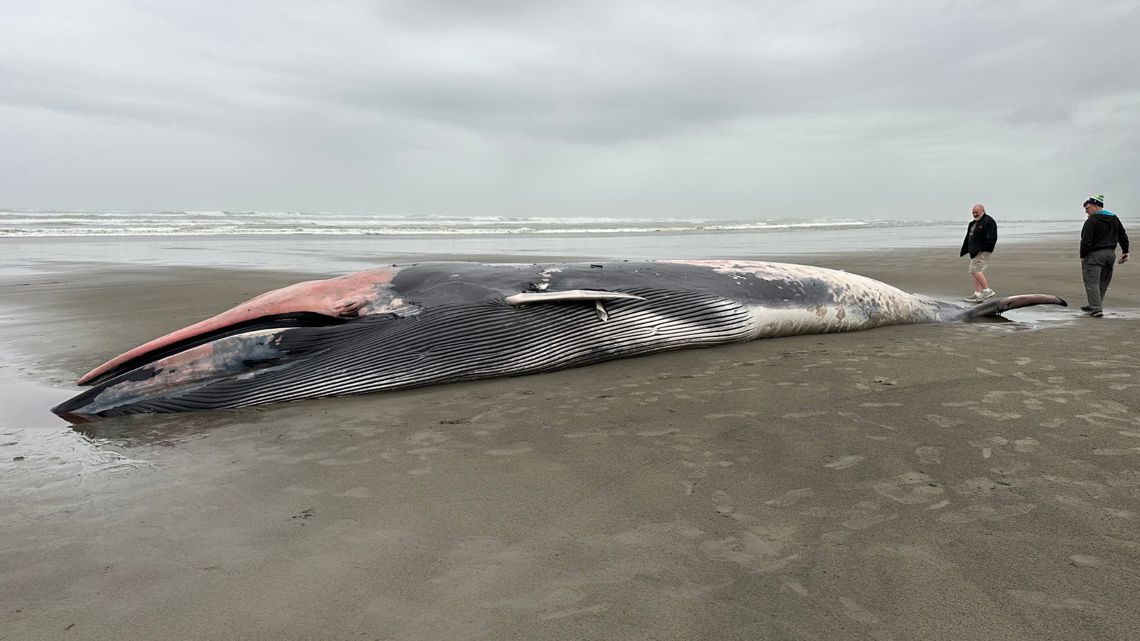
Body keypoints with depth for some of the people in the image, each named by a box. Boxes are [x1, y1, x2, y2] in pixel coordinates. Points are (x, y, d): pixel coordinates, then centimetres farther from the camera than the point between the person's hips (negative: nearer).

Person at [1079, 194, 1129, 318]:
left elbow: (1086, 241, -19)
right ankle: (1094, 306, 25)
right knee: (1103, 283, 16)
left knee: (1092, 282, -6)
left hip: (1094, 255, -9)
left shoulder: (1091, 221, -14)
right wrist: (1125, 251, 23)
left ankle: (1096, 309, -12)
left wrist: (1083, 256, -9)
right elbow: (1123, 236, 17)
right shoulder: (1114, 218, 12)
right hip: (1110, 254, 9)